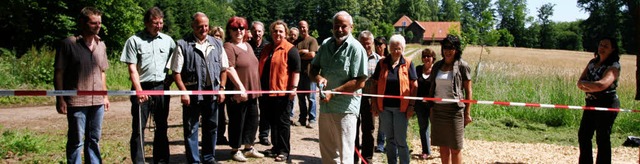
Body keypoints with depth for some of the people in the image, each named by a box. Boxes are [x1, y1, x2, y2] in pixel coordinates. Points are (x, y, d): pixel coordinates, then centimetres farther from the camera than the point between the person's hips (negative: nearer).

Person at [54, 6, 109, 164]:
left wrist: (105, 95, 15)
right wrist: (60, 99, -10)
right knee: (76, 141, 3)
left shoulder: (101, 45, 10)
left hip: (97, 101, 5)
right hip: (76, 102, -5)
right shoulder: (68, 44, -7)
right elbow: (59, 73, -6)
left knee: (94, 139, 14)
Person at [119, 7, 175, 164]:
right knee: (138, 128, -1)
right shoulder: (134, 40, -2)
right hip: (142, 88, -3)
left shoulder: (167, 40, 7)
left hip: (161, 88, 3)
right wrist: (139, 89, -14)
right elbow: (132, 68, -6)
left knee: (162, 127, 11)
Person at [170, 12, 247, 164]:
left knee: (211, 127, 14)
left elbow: (224, 69, 11)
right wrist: (183, 92, -13)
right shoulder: (183, 45, -7)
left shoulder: (217, 44, 7)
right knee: (191, 129, 5)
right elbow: (176, 72, -7)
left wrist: (221, 88, 3)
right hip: (192, 93, -4)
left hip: (212, 92, 4)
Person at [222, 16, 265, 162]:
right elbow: (230, 69, -20)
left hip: (252, 90, 8)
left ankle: (249, 148, 27)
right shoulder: (228, 47, -11)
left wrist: (256, 88, 19)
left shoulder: (247, 45, 16)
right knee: (237, 121, 2)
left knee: (252, 120, 14)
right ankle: (235, 150, 16)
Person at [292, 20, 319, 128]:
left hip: (309, 72, -5)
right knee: (301, 97, 10)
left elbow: (312, 55, -14)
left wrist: (298, 55, -4)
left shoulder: (312, 40, -2)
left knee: (311, 97, -1)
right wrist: (302, 51, -12)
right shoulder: (296, 42, 13)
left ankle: (312, 119, 4)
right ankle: (302, 118, 19)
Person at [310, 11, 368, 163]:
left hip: (345, 108, -6)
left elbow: (359, 82, -17)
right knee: (326, 151, 19)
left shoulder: (356, 48, -12)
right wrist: (318, 77, -10)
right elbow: (313, 68, 13)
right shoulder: (326, 44, 6)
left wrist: (333, 92, -19)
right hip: (325, 105, 6)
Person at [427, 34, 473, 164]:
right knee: (443, 146, 10)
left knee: (455, 148, 3)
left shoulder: (462, 66, -2)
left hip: (454, 109, -4)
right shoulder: (437, 65, 11)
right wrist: (431, 107, 10)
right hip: (438, 109, 4)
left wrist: (467, 113, -5)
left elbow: (468, 91, -1)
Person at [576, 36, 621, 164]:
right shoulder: (593, 62, 9)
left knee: (602, 139, 0)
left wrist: (584, 83, -12)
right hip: (591, 104, 7)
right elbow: (580, 82, 3)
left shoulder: (614, 67, -12)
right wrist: (591, 87, -17)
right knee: (583, 135, 12)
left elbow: (602, 84, -29)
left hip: (607, 105, -7)